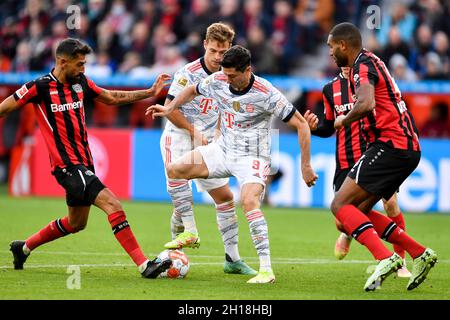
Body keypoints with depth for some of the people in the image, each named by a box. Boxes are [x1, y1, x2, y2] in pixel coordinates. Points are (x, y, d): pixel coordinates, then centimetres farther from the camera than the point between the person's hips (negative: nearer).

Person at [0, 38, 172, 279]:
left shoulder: (81, 83, 8)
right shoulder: (40, 87, -12)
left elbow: (112, 98, 21)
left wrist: (150, 92, 16)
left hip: (83, 163, 9)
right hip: (67, 165, -9)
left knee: (76, 223, 20)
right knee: (112, 204, -20)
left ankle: (24, 248, 37)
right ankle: (144, 265, -24)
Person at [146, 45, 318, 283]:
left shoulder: (265, 93, -22)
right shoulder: (218, 81, -7)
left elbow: (300, 124, -17)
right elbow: (193, 90, 18)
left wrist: (305, 166, -18)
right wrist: (169, 108, 5)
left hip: (252, 157, -6)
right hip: (223, 150, 6)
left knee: (249, 202, -31)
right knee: (175, 169, -3)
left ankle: (266, 269, -28)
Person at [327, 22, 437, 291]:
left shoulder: (363, 65, -9)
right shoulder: (372, 62, 22)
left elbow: (366, 105, -27)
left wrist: (344, 121, -9)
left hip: (390, 145, -10)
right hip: (408, 147, 10)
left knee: (341, 204, -11)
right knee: (359, 211, 13)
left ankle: (385, 258, -24)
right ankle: (419, 253, 7)